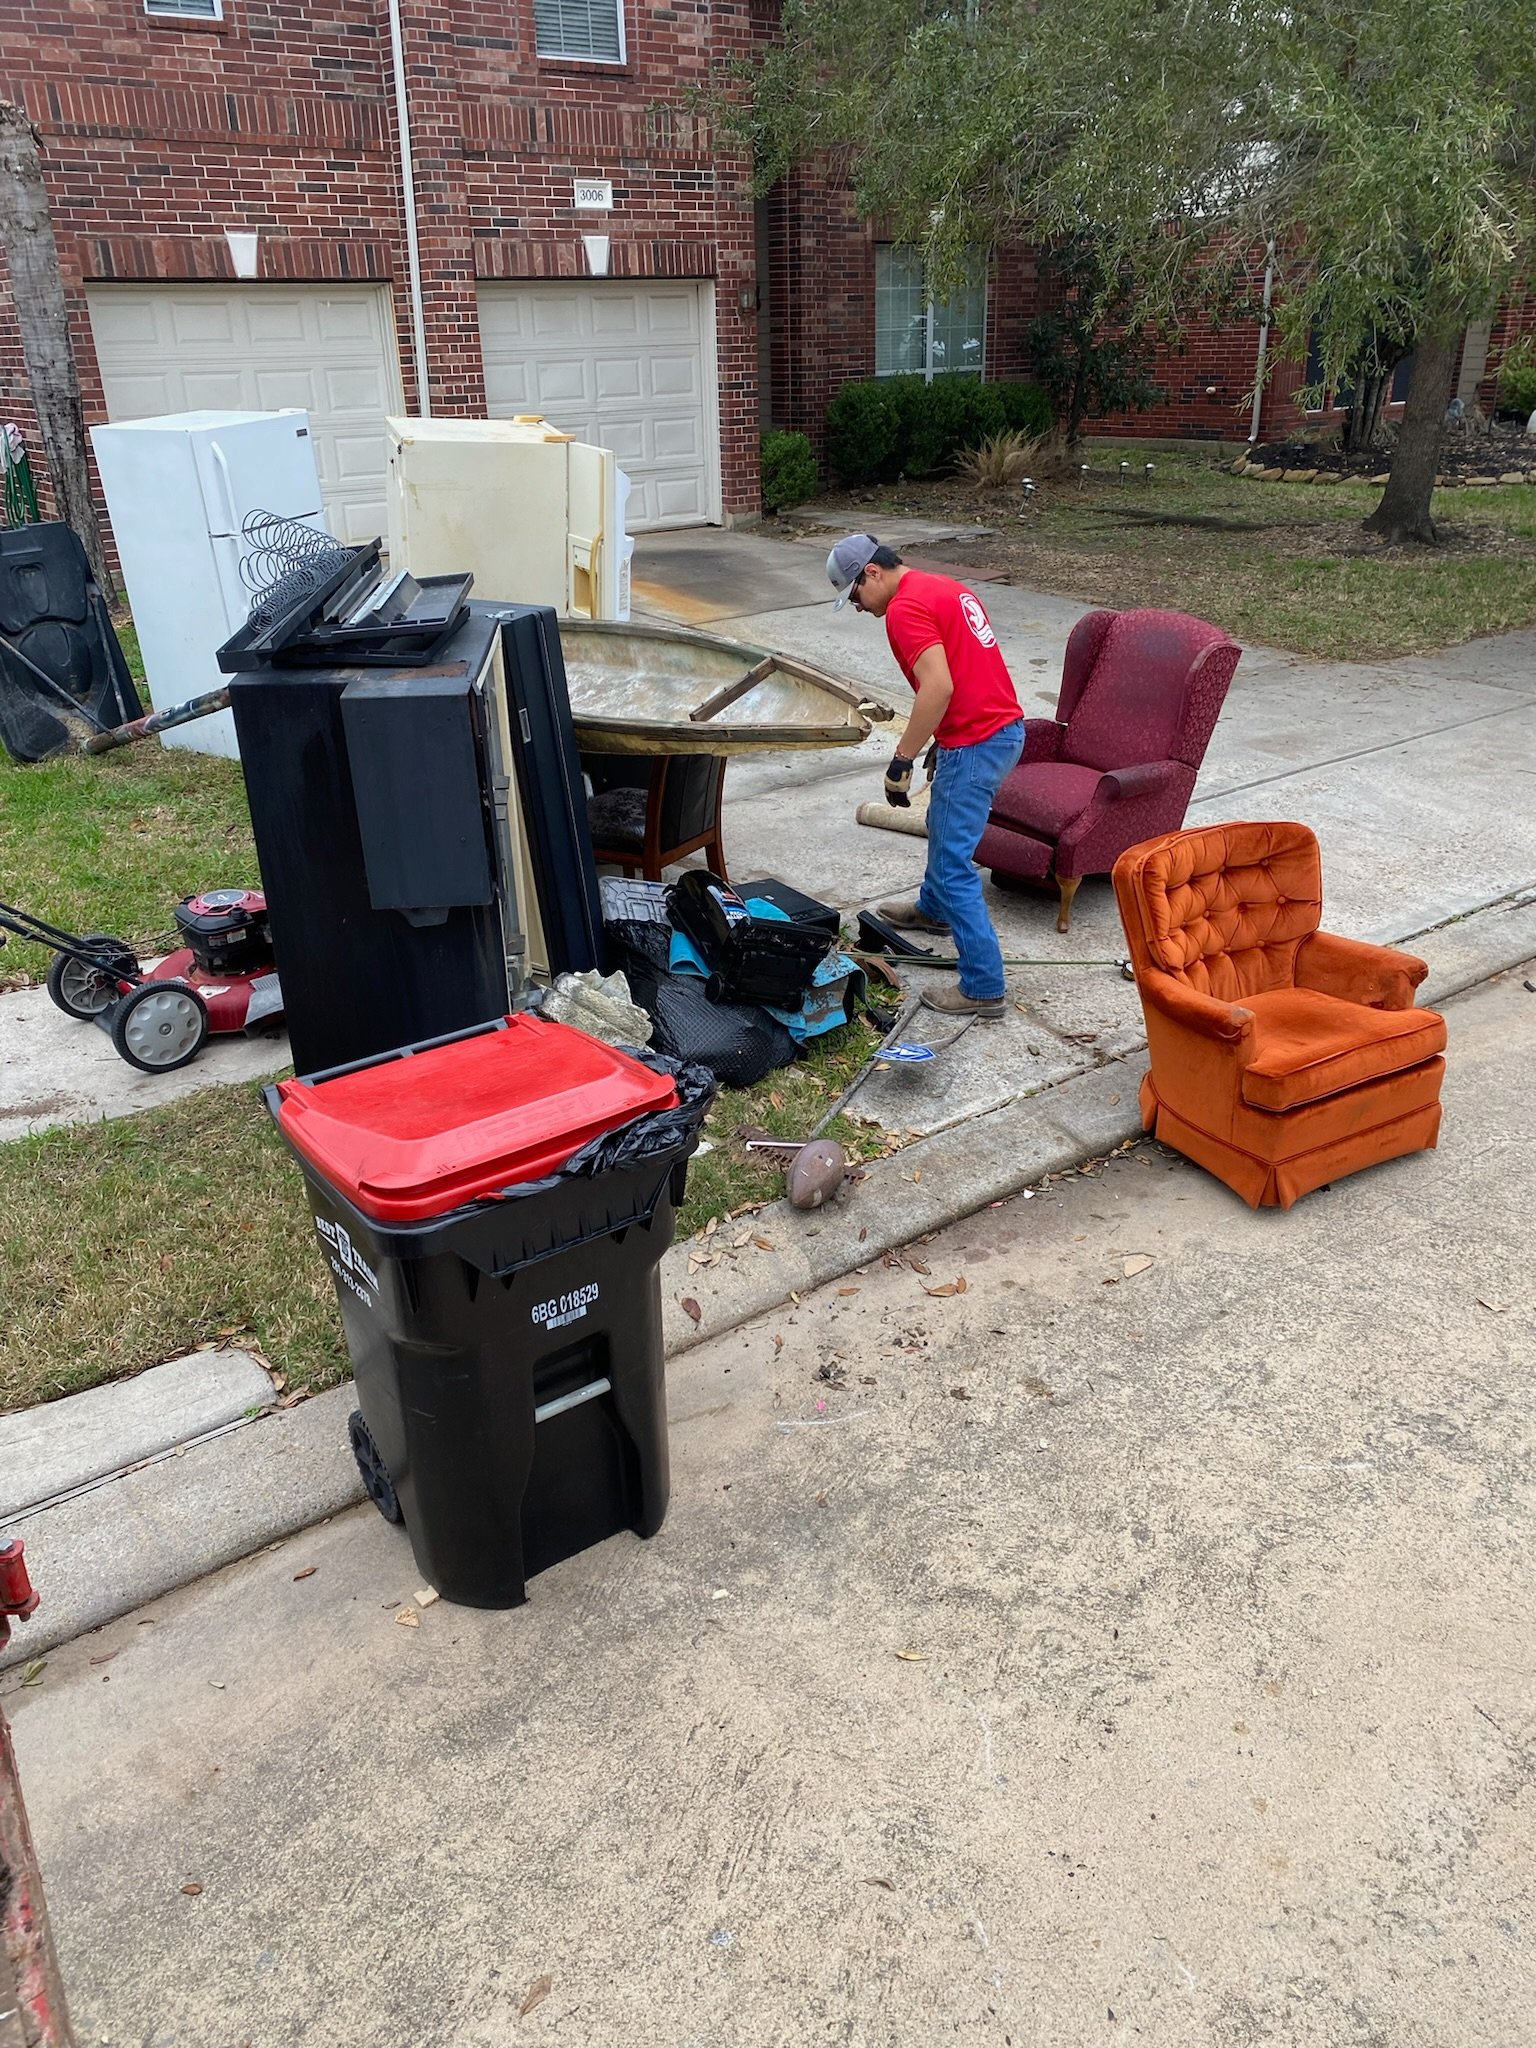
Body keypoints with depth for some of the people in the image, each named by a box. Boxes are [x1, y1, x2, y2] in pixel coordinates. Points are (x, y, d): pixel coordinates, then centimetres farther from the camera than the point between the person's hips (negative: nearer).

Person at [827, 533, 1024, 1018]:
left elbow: (939, 686, -25)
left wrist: (903, 759, -20)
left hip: (974, 744, -10)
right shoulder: (946, 588, 16)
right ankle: (933, 908, 56)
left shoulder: (905, 609, -15)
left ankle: (982, 988, -3)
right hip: (1007, 729, 10)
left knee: (954, 865, -5)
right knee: (942, 826, 31)